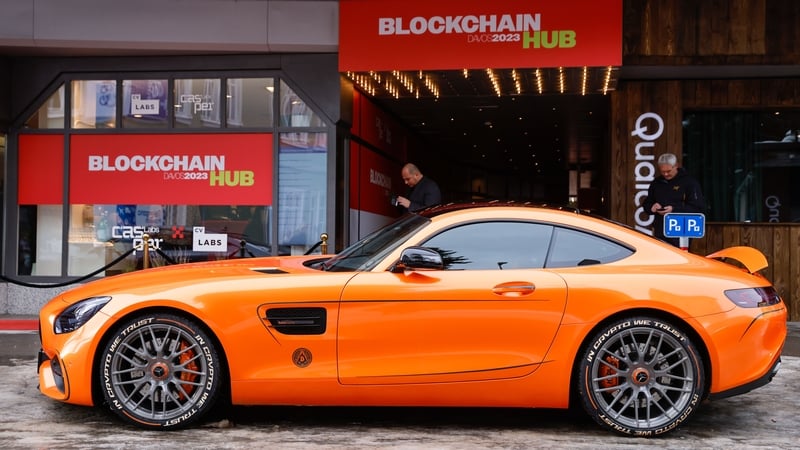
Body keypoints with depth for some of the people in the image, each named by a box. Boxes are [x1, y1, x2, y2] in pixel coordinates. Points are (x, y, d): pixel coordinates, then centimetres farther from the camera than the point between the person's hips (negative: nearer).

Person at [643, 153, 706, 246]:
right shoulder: (657, 182, 14)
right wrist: (652, 207, -3)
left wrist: (674, 210, -18)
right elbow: (646, 204, 22)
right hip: (659, 232, 5)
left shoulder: (689, 182, -3)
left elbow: (699, 208, -9)